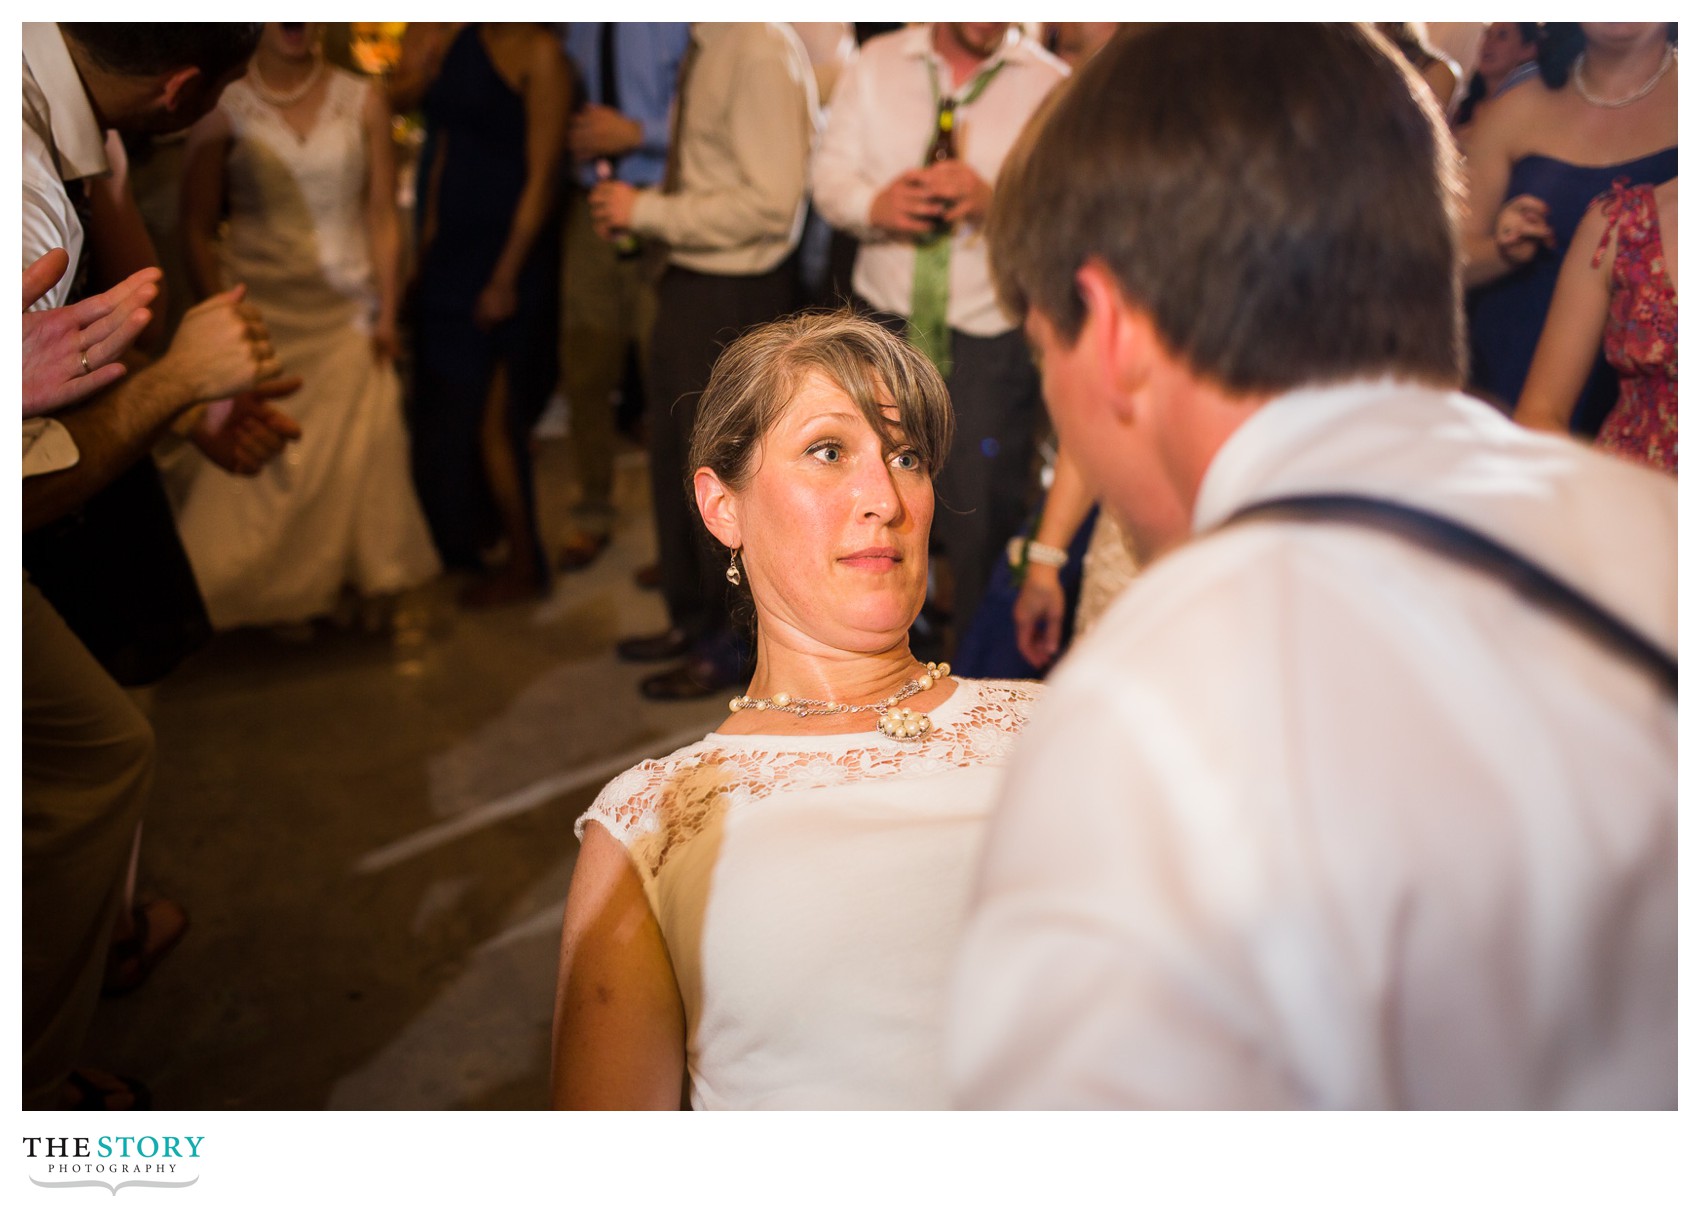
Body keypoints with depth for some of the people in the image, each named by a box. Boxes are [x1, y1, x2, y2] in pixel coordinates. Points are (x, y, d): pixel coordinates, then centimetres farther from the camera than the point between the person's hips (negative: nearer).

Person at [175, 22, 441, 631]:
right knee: (254, 462, -3)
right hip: (261, 315, -1)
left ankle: (347, 589, 16)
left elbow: (383, 218, 5)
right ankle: (252, 596, 12)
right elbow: (198, 229, 1)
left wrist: (386, 311, -1)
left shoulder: (363, 102, 3)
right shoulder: (223, 107, -1)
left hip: (347, 315, 2)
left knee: (358, 460, 1)